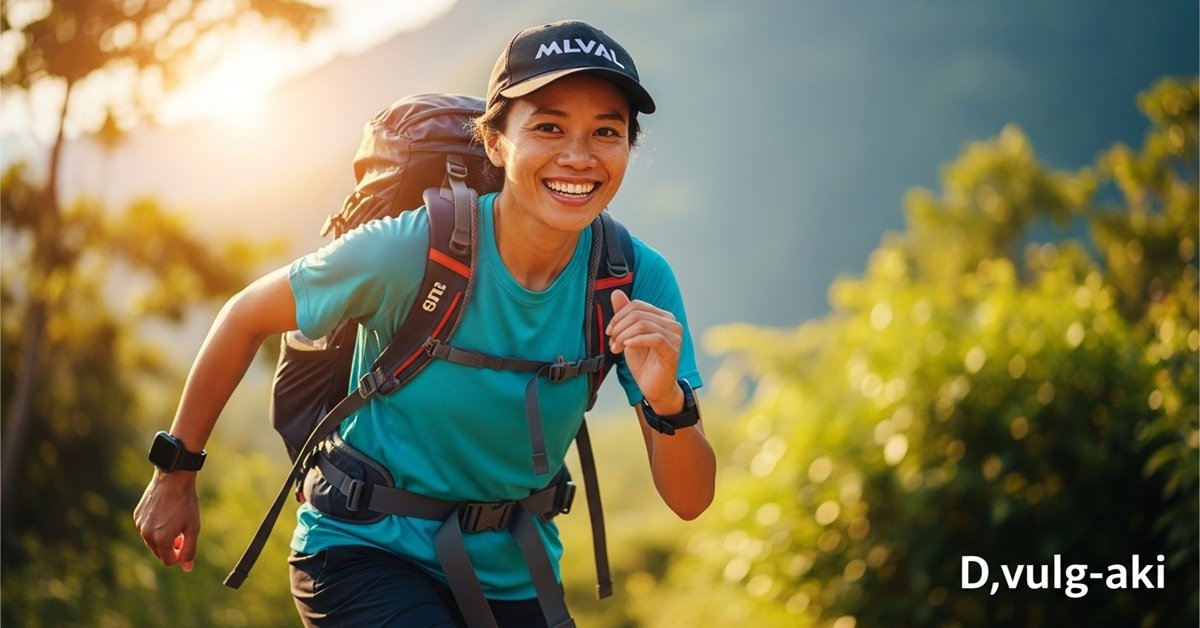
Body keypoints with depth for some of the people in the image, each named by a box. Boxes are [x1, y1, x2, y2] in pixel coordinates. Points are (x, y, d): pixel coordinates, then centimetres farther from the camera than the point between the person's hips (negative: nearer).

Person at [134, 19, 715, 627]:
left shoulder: (636, 279, -15)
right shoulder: (410, 251, -24)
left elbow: (689, 500, -13)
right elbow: (246, 316, -6)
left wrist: (666, 400, -35)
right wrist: (176, 473, 2)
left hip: (512, 574, 4)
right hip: (366, 548, -3)